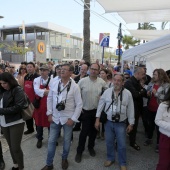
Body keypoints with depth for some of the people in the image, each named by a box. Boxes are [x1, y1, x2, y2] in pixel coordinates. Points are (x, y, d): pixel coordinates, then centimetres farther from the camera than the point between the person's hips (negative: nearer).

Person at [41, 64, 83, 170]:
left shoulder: (75, 87, -12)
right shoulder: (55, 84, -2)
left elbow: (79, 104, -10)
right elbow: (50, 98, 6)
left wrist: (73, 119, -11)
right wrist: (49, 113, 2)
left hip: (68, 119, -2)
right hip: (55, 118, 3)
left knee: (67, 141, 15)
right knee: (51, 141, 11)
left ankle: (64, 159, 42)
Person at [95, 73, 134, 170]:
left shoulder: (128, 93, -8)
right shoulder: (107, 91, -5)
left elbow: (130, 109, -2)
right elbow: (101, 105, 0)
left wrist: (131, 123, 1)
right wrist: (97, 119, -1)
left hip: (121, 123, -1)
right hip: (108, 122, 2)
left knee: (122, 145, 8)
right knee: (109, 143, 16)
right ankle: (110, 159, 40)